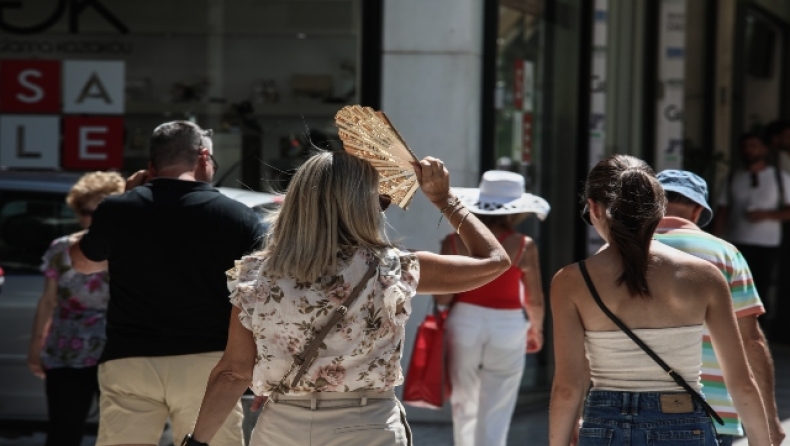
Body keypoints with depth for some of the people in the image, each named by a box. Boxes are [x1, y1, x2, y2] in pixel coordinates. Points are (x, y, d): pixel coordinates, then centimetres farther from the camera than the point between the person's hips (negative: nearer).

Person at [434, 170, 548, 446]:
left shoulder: (454, 242, -4)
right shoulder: (523, 247, -7)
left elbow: (442, 298, -8)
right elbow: (535, 302, -1)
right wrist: (536, 330, 17)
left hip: (465, 324, 2)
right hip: (507, 328, -2)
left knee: (464, 408, 16)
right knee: (495, 416, 5)